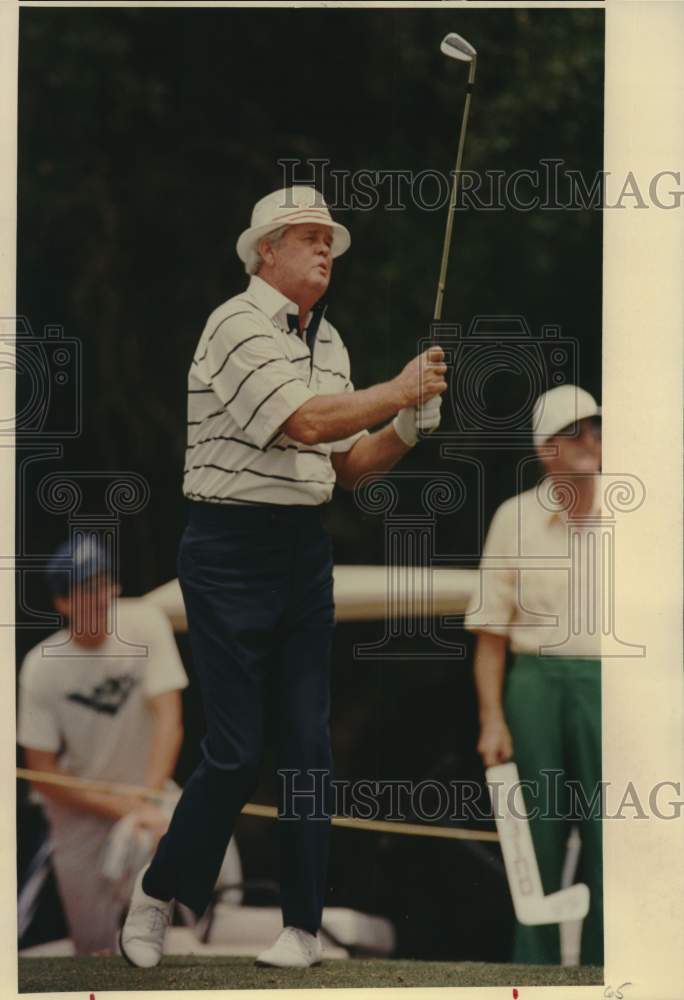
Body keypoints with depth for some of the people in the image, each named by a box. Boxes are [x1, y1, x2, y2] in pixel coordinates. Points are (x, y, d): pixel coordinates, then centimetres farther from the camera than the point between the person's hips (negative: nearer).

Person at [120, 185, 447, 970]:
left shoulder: (329, 343, 15)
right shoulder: (236, 325, -11)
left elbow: (342, 465, 15)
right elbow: (306, 422, -22)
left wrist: (408, 429, -1)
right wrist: (396, 392, -13)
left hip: (305, 550, 7)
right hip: (231, 548, -7)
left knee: (309, 743, 4)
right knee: (236, 751, -7)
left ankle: (302, 926, 10)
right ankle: (157, 895, 13)